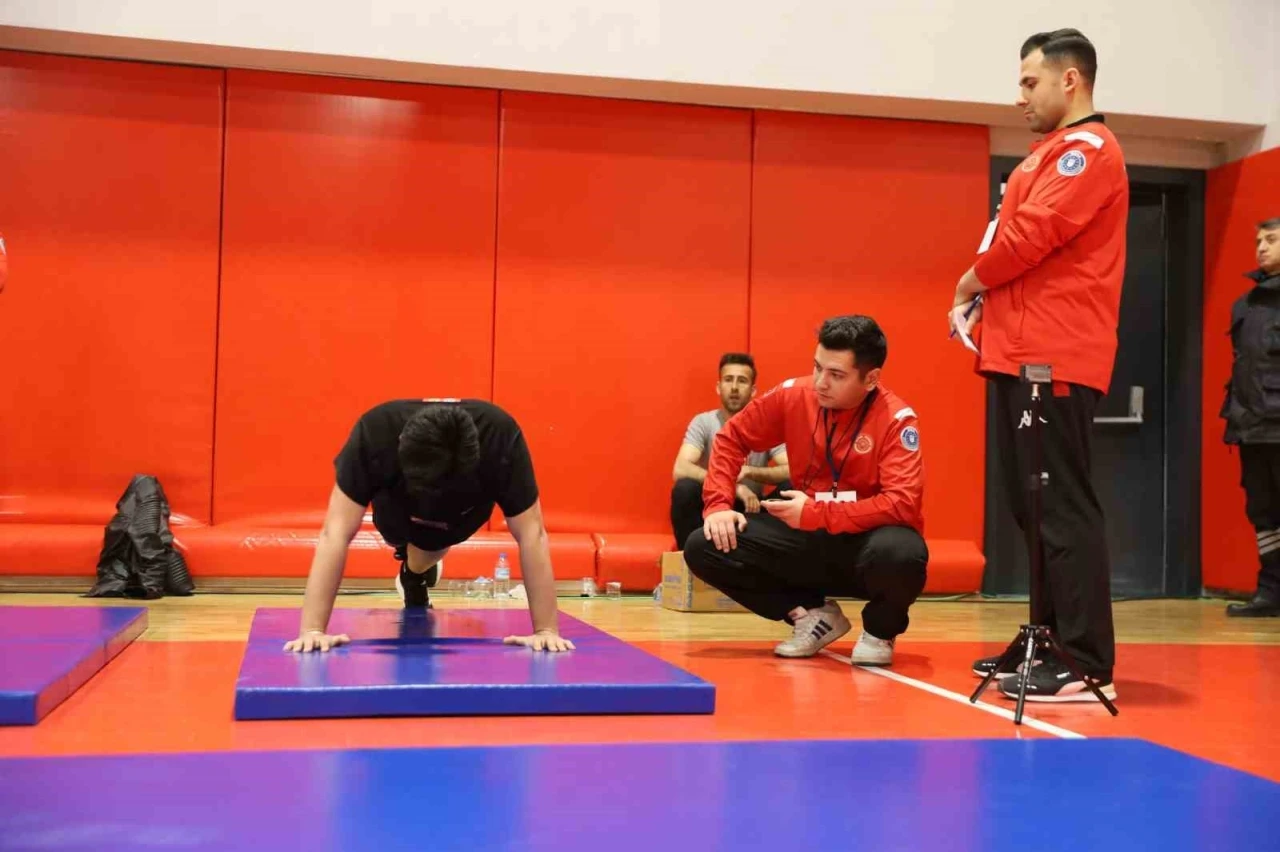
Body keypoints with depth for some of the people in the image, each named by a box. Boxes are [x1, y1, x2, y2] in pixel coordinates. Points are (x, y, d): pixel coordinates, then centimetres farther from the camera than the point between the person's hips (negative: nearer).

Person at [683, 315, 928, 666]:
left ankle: (880, 630, -2)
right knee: (704, 548, -12)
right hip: (807, 536, 4)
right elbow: (732, 438, 5)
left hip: (868, 540, -4)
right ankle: (813, 614, 6)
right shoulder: (793, 395, -7)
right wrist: (718, 505, -10)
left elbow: (903, 504, -27)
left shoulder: (896, 419, -18)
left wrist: (814, 513, -27)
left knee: (901, 554, -41)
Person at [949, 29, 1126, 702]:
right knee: (1035, 508, 13)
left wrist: (970, 282, -2)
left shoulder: (1086, 148, -8)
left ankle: (1087, 668, -7)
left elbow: (1030, 235, -18)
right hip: (1022, 351, 10)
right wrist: (982, 301, 5)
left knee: (1062, 509, -10)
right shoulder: (1057, 151, 23)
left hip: (1053, 357, -10)